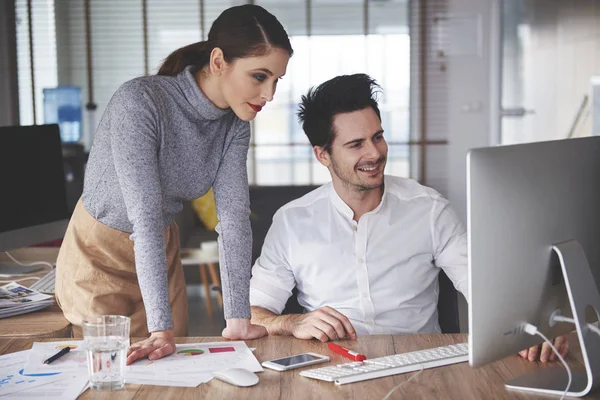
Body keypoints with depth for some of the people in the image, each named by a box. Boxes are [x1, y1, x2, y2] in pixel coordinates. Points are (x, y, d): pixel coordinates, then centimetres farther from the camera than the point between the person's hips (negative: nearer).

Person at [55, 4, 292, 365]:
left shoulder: (235, 124, -11)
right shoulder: (140, 102, -31)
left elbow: (235, 215, -15)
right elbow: (145, 218, -35)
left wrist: (238, 319, -21)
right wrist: (160, 327, -37)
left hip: (162, 251, 5)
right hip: (99, 253, -5)